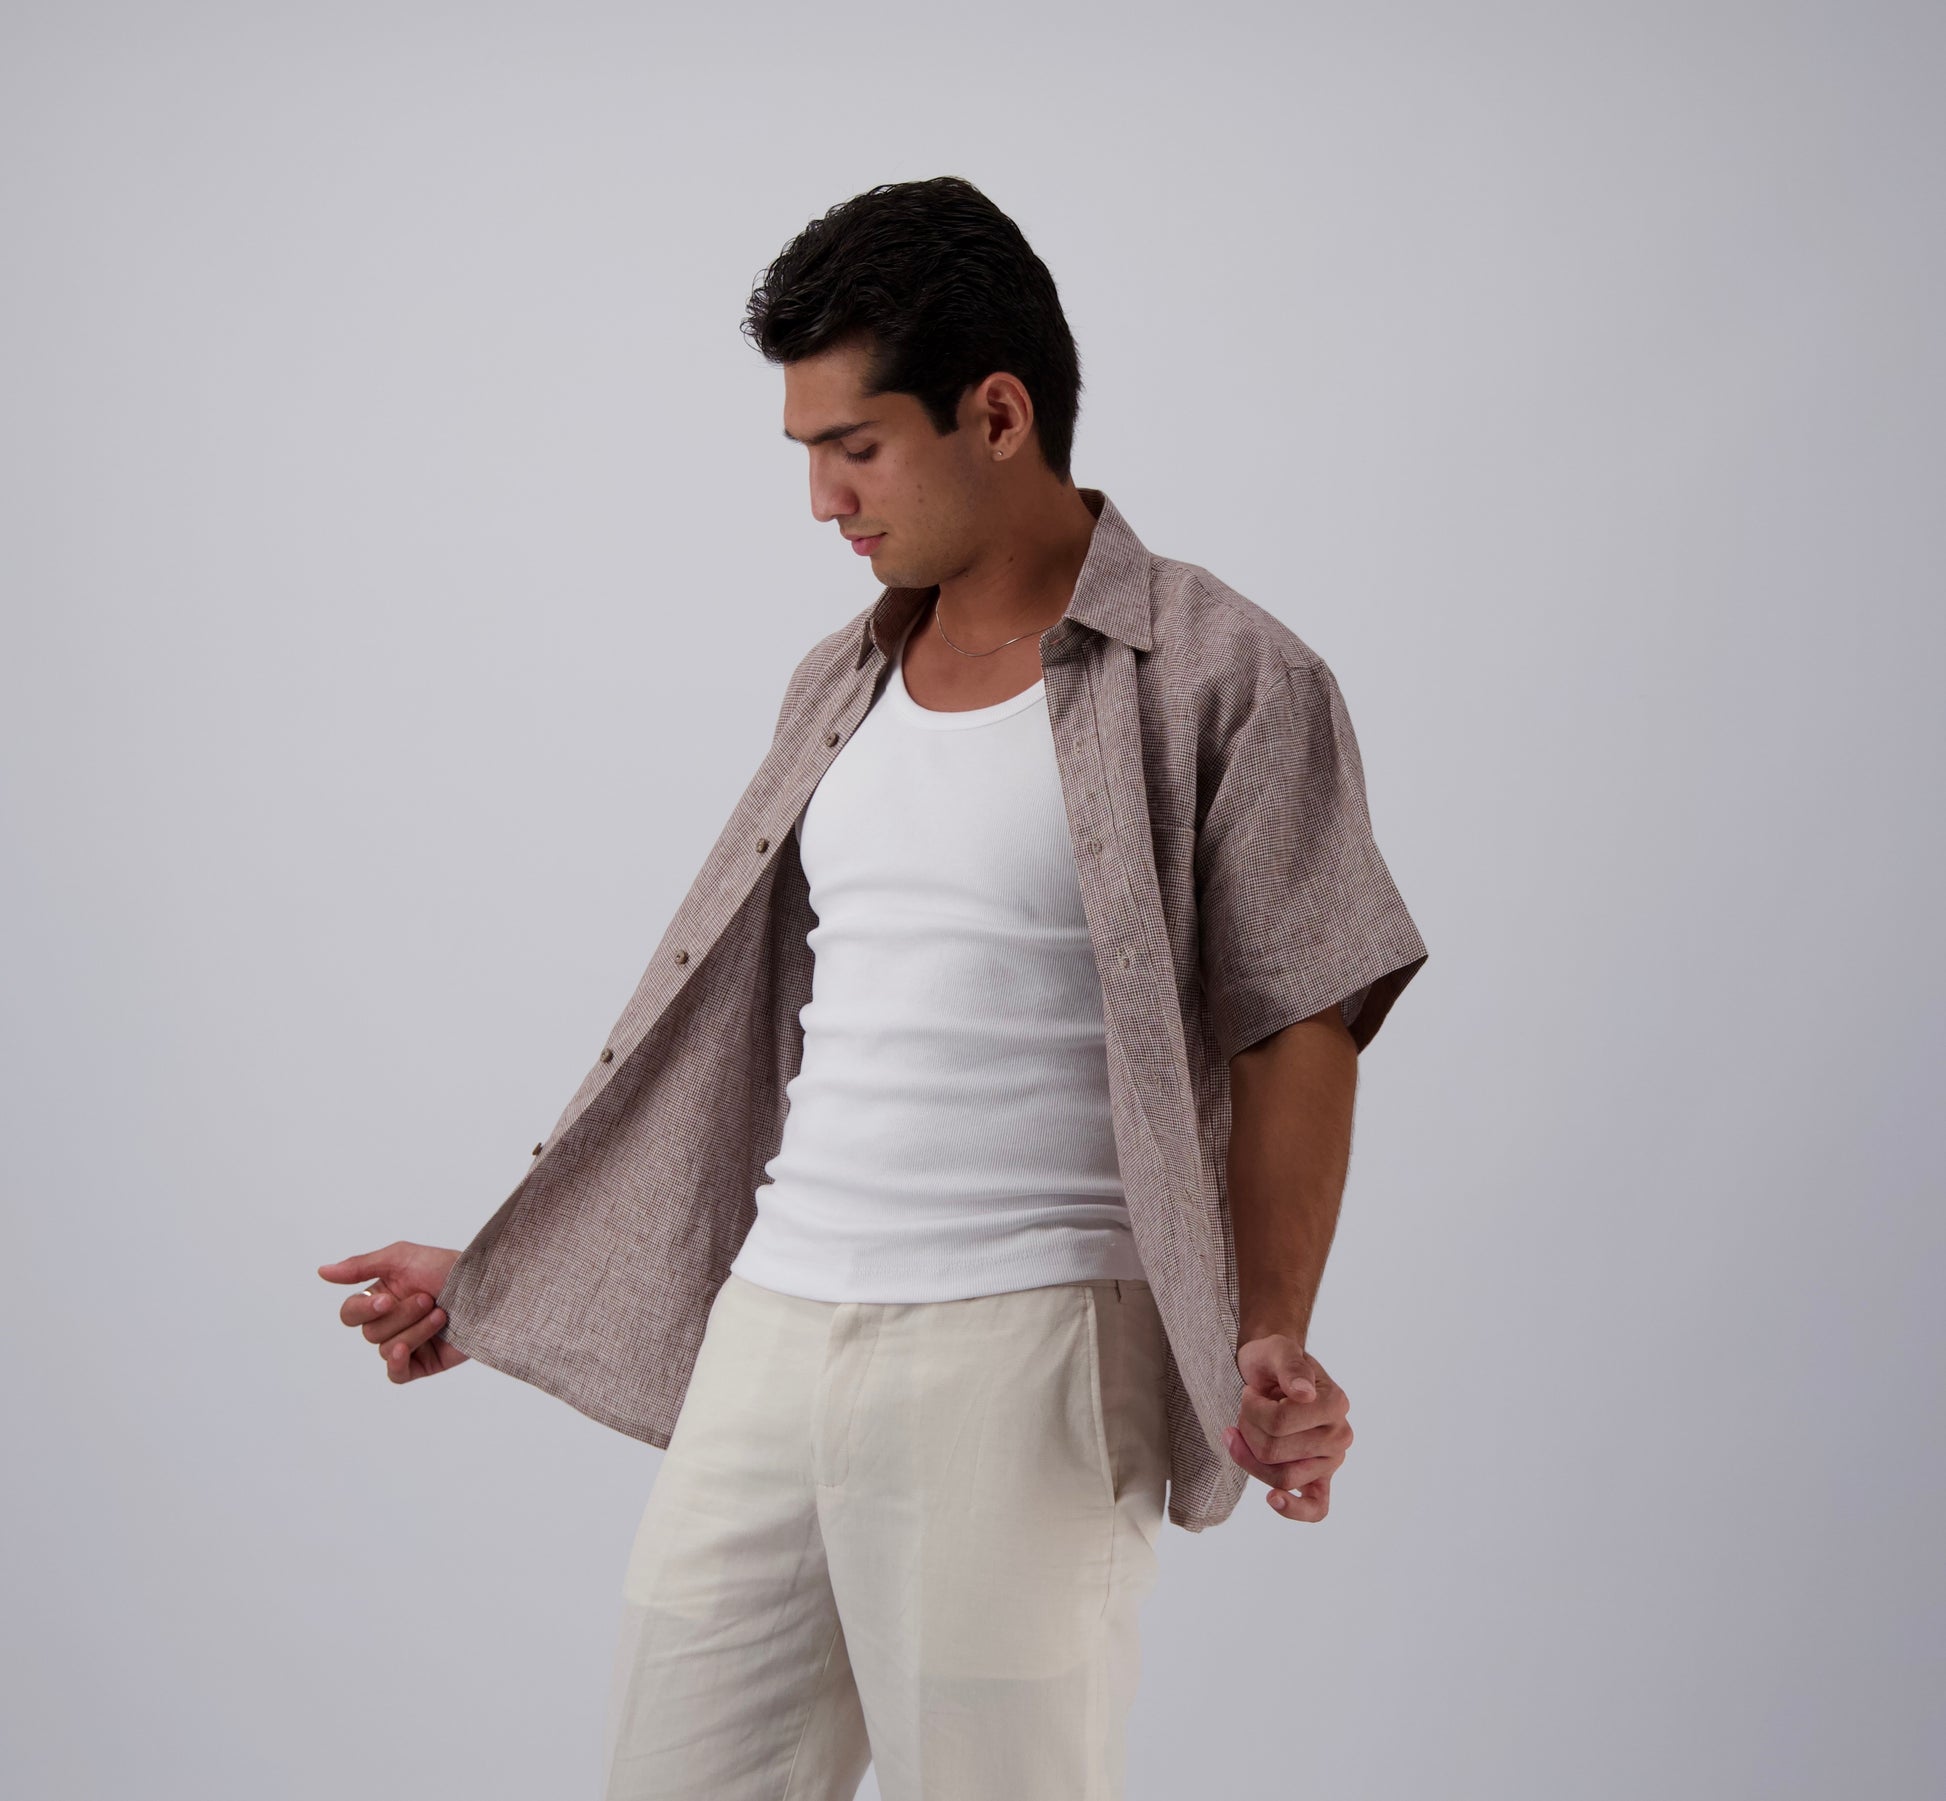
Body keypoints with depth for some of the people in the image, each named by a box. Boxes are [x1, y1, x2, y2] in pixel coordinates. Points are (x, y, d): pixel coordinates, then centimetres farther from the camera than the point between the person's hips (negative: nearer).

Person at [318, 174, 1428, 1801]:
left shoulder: (1223, 681, -3)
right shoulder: (840, 687, 15)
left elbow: (1297, 1041, -6)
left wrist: (1271, 1339, -19)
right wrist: (492, 1287, 20)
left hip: (1018, 1351, -6)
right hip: (766, 1342, 6)